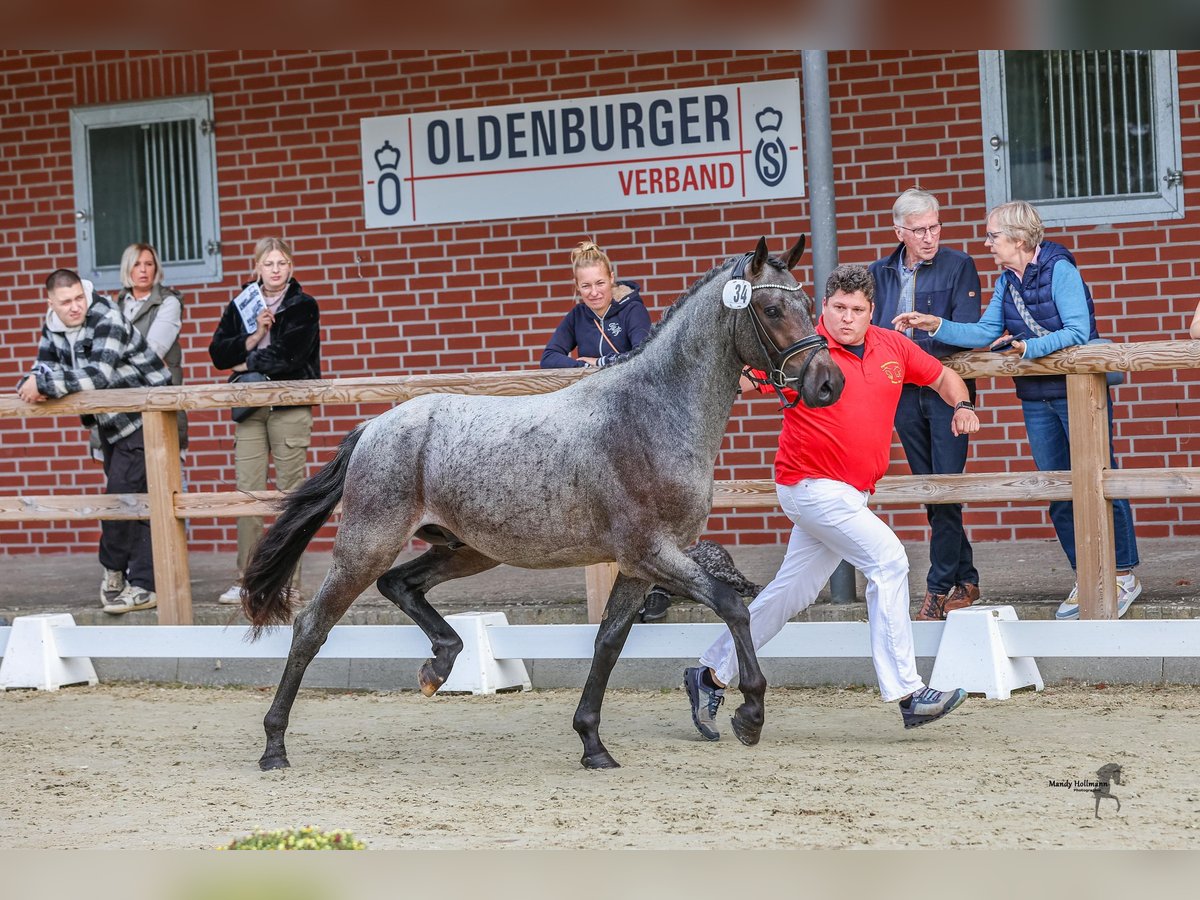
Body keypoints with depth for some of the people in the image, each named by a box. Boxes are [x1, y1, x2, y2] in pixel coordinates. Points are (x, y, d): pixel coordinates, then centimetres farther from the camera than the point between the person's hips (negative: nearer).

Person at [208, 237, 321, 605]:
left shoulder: (303, 307, 3)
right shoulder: (241, 305, 13)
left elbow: (289, 354, -11)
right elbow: (218, 353, 4)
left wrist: (248, 364, -2)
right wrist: (255, 335, -9)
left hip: (291, 406, -3)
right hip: (251, 407, 3)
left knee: (291, 494, -2)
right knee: (247, 493, -2)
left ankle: (289, 581, 2)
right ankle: (246, 581, 1)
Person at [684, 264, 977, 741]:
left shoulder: (893, 348, 7)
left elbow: (943, 376, 20)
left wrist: (962, 405, 1)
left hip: (850, 493, 7)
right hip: (812, 484, -7)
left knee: (792, 590, 12)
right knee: (887, 558, -18)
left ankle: (711, 675, 23)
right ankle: (907, 692, -18)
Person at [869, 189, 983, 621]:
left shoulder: (958, 266, -2)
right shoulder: (880, 272, 11)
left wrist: (919, 338, -23)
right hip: (904, 391, 5)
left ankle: (940, 586, -5)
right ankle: (965, 580, 17)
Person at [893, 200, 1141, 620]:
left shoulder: (1059, 270, -14)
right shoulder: (1007, 281, 8)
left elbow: (1078, 332, -21)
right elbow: (985, 333, 3)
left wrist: (1029, 346, -32)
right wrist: (936, 326, -8)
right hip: (1037, 398, 7)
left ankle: (1124, 575, 5)